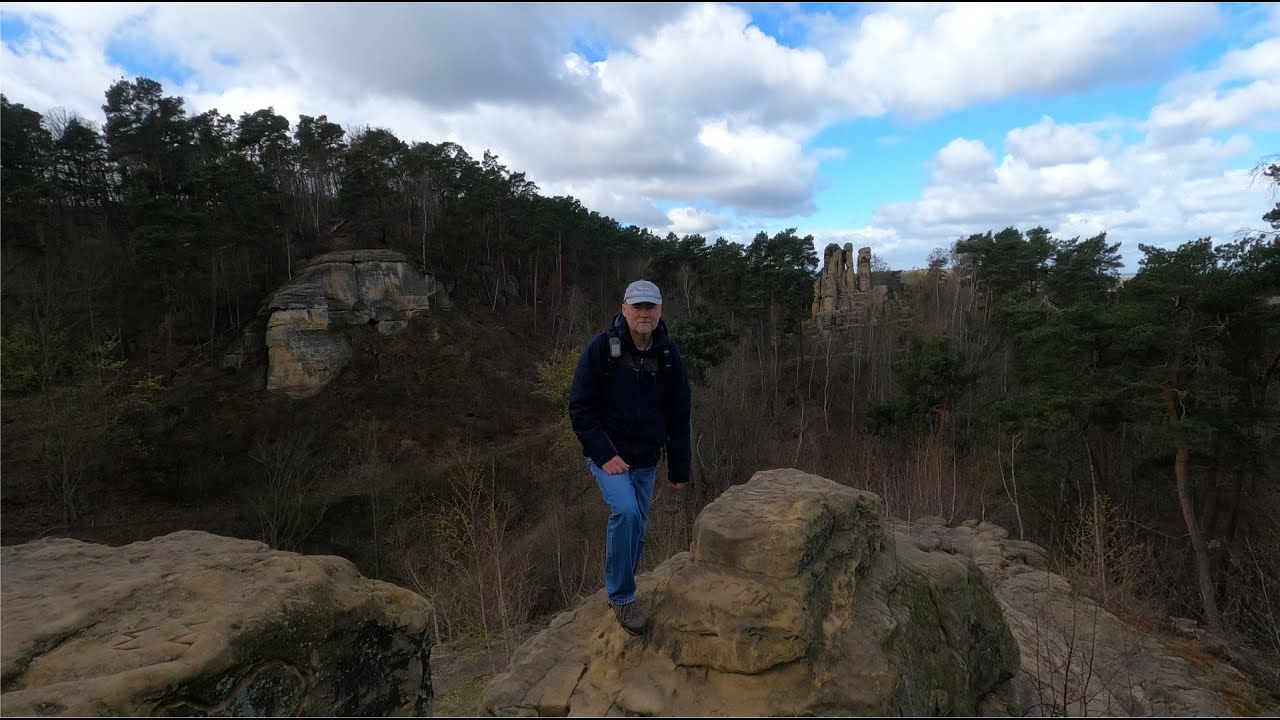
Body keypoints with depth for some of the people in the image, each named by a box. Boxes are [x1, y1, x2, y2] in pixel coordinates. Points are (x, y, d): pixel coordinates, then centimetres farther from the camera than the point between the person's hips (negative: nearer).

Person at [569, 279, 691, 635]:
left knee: (637, 527, 12)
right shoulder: (602, 347, -13)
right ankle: (621, 596, -5)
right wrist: (604, 455, -18)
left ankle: (619, 589, 36)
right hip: (608, 454, -4)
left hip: (646, 459, 4)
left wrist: (679, 469, 6)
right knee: (626, 511, -24)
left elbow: (678, 417, 5)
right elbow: (579, 407, -11)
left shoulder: (669, 355, -1)